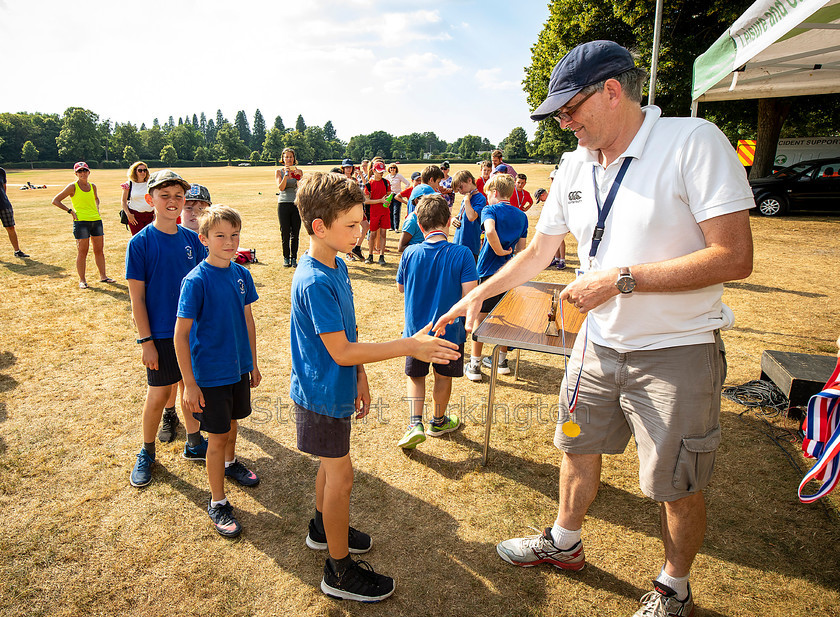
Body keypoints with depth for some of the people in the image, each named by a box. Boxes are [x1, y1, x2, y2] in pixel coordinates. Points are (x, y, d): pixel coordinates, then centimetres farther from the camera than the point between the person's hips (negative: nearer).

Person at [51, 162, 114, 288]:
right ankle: (82, 280, 4)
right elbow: (55, 201, -2)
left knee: (99, 250, 9)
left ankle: (103, 276, 19)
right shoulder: (73, 187, -4)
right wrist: (70, 211, -8)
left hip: (96, 220, 5)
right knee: (82, 251, -3)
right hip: (81, 221, -5)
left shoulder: (93, 186, 11)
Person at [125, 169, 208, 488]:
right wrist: (145, 341, -11)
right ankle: (147, 452, 28)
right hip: (161, 333, -3)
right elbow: (137, 297, -9)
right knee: (159, 393, 6)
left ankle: (194, 443, 33)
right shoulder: (140, 243, -11)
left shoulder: (192, 239, 0)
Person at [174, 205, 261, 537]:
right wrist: (189, 384, -17)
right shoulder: (196, 281, -19)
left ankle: (230, 463, 52)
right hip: (210, 373, -5)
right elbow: (181, 335, -17)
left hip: (239, 367, 6)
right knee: (218, 435, 4)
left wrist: (252, 363, 13)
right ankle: (218, 503, 20)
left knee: (232, 421, 24)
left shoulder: (241, 274, -2)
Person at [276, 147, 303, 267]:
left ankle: (294, 258, 9)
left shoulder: (299, 171, 8)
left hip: (296, 204, 1)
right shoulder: (279, 172, 7)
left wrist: (298, 175, -22)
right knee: (285, 233, 1)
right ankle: (286, 258, 10)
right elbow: (281, 187, -8)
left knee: (295, 233, 1)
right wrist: (286, 175, -20)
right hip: (283, 204, -1)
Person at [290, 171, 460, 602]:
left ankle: (323, 528, 47)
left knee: (332, 464, 23)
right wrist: (409, 347, -26)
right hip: (322, 393, -9)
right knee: (341, 473, 3)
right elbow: (341, 351, -27)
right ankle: (340, 570, 20)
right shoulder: (314, 283, -27)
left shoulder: (337, 267, 3)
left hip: (335, 388, 9)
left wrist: (359, 377, 15)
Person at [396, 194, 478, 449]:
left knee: (415, 375, 21)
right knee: (443, 376, 20)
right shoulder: (462, 254, -17)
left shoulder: (410, 253, -9)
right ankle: (438, 421, 38)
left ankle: (415, 423, 6)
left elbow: (401, 287, 5)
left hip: (416, 330, 1)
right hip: (449, 330, -1)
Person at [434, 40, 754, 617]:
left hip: (677, 350, -5)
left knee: (678, 484, 10)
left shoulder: (694, 142, -17)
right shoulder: (575, 166, 3)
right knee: (579, 447, 19)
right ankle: (565, 542, 44)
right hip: (599, 343, 6)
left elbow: (734, 257, -23)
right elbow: (539, 251, 13)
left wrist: (620, 278, -24)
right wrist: (478, 293, 10)